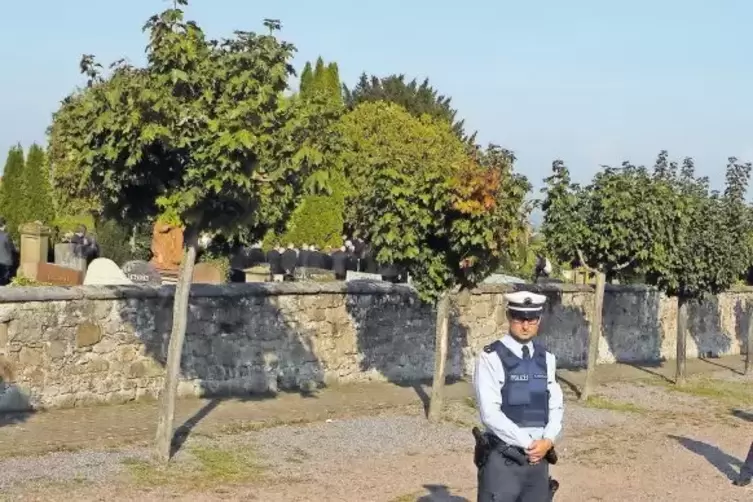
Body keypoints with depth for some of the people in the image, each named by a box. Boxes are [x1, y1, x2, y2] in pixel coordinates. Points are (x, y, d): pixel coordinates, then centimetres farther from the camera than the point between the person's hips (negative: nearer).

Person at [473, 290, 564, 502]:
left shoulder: (546, 358, 8)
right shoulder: (491, 358, -10)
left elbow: (556, 406, 9)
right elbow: (490, 413, -16)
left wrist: (547, 441, -8)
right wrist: (528, 444, -15)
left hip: (538, 457, 6)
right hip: (503, 459, -5)